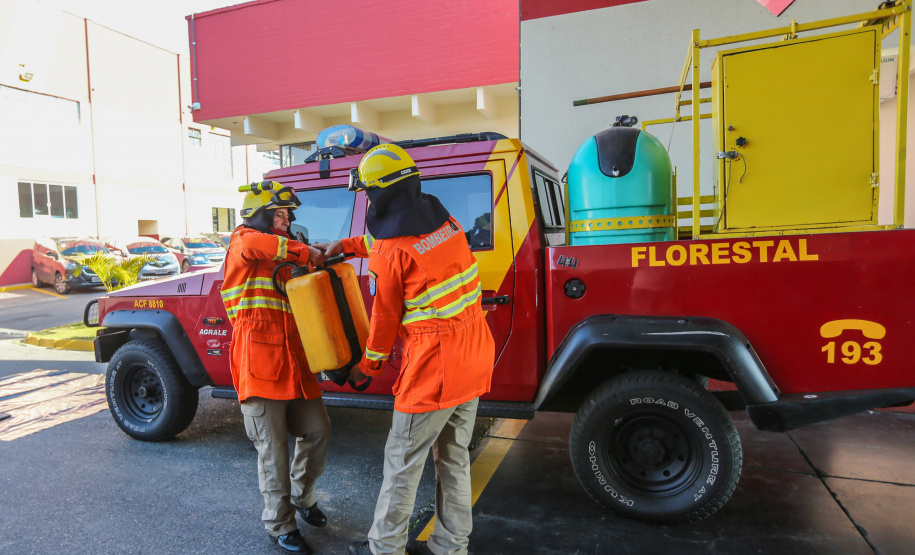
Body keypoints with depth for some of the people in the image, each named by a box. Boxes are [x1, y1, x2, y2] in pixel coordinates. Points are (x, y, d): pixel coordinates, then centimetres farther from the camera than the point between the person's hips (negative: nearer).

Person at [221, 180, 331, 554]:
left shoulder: (283, 253, 23)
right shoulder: (242, 242, -1)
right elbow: (251, 246, -29)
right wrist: (303, 251, -24)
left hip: (293, 358, 8)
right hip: (259, 359, -7)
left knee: (317, 430, 11)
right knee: (274, 448, 1)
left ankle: (302, 496, 35)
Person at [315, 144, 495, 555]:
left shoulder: (390, 254, -17)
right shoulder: (443, 218, 4)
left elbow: (386, 317, -5)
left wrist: (368, 366, 12)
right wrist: (345, 246, 31)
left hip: (434, 369, -8)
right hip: (476, 359, 8)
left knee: (402, 462, 12)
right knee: (454, 457, 20)